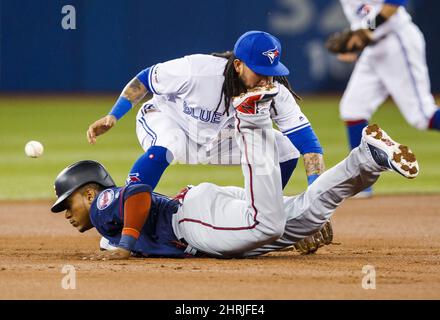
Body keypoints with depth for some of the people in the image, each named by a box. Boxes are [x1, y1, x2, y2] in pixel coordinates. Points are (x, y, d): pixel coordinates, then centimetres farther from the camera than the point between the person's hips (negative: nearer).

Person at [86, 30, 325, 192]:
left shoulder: (276, 93, -26)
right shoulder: (198, 70, -35)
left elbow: (307, 141, -28)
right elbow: (145, 80, -20)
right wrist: (112, 117, -23)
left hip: (220, 138, 4)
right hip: (166, 120, -4)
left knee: (285, 148, -10)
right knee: (162, 149, -39)